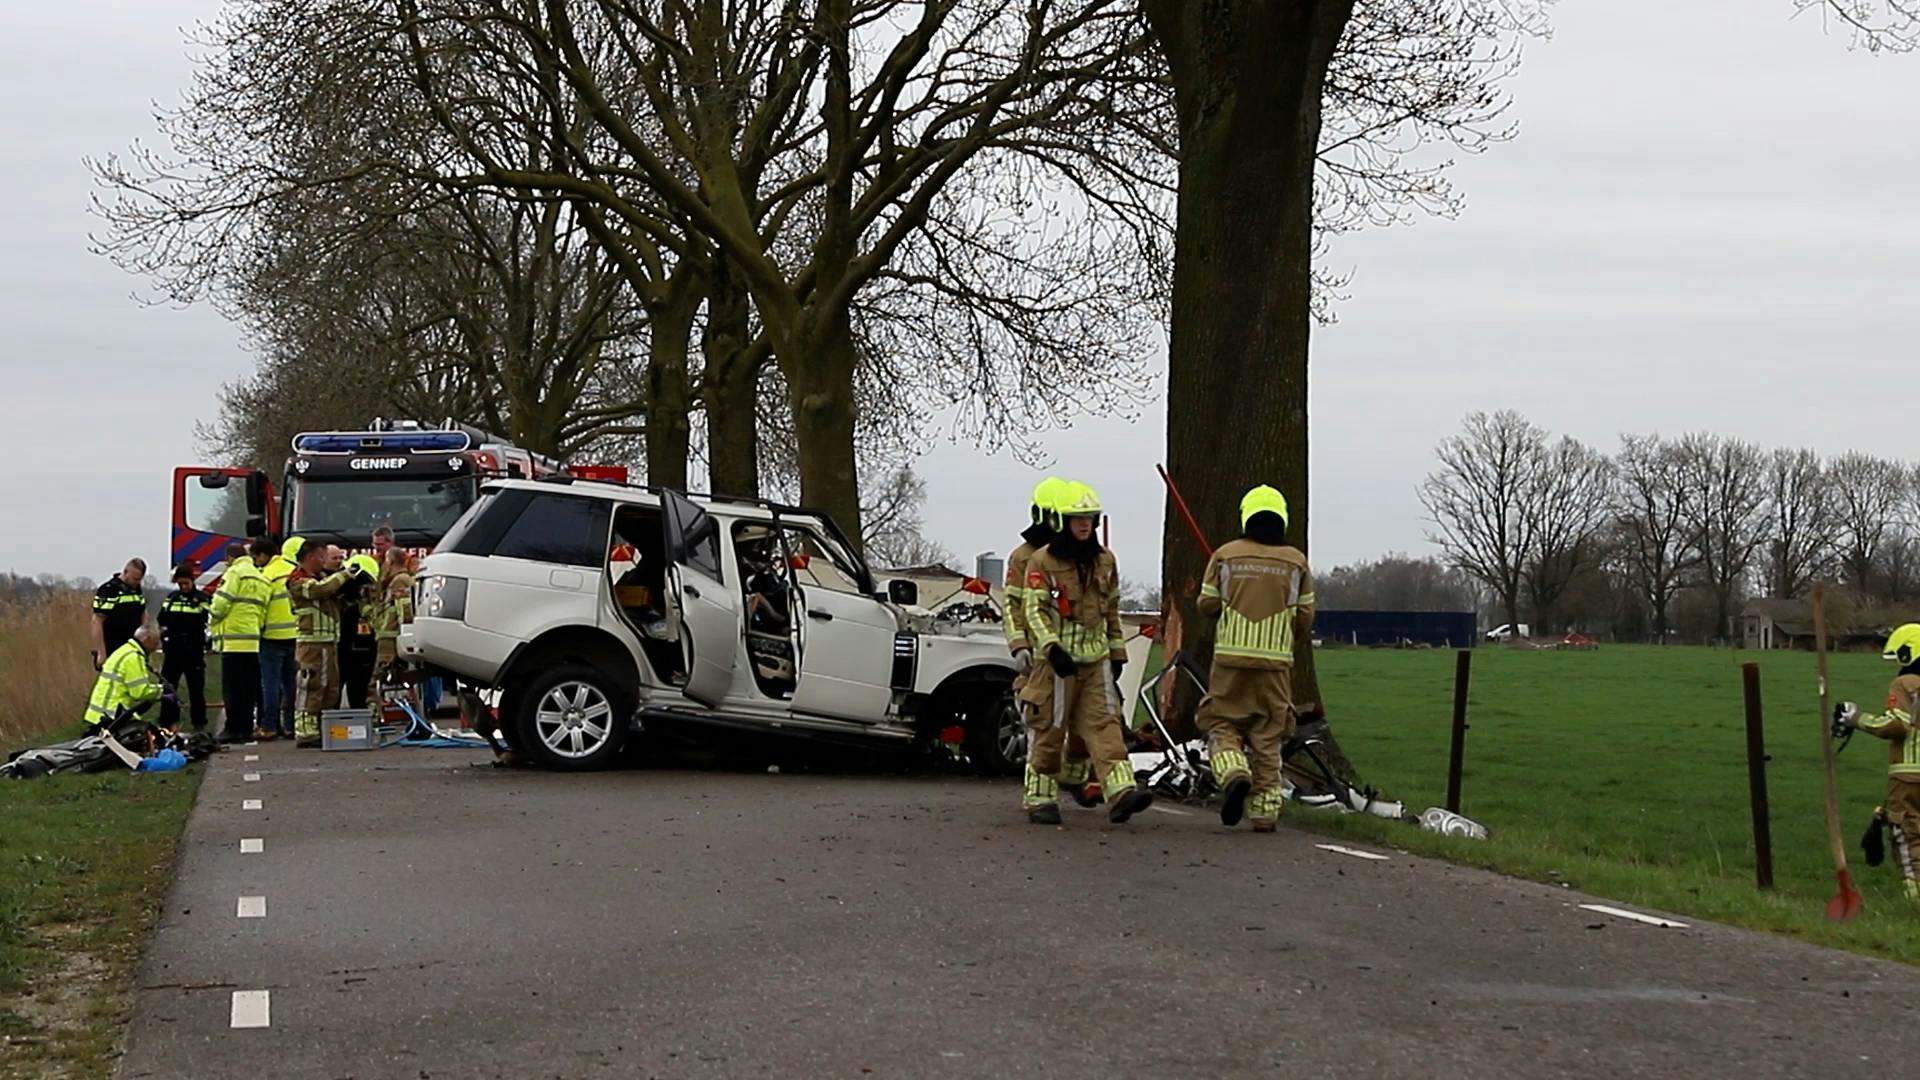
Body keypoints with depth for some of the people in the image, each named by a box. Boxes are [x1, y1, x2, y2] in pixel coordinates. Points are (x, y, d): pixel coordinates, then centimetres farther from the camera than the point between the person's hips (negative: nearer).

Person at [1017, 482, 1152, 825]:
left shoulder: (1105, 561, 13)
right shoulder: (1042, 562, -4)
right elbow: (1034, 609, -9)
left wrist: (1117, 653, 20)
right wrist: (1052, 648, -21)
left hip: (1096, 659, 4)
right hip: (1057, 660, -4)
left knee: (1105, 725, -8)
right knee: (1049, 730, 1)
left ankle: (1121, 792, -19)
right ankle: (1040, 800, 10)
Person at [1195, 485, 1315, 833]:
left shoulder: (1225, 556, 0)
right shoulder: (1296, 561, 3)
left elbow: (1207, 606, 2)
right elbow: (1305, 618, 6)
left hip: (1231, 657, -1)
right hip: (1276, 660, 1)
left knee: (1222, 725, 9)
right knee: (1268, 736, 8)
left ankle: (1234, 774, -19)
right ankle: (1265, 811, 7)